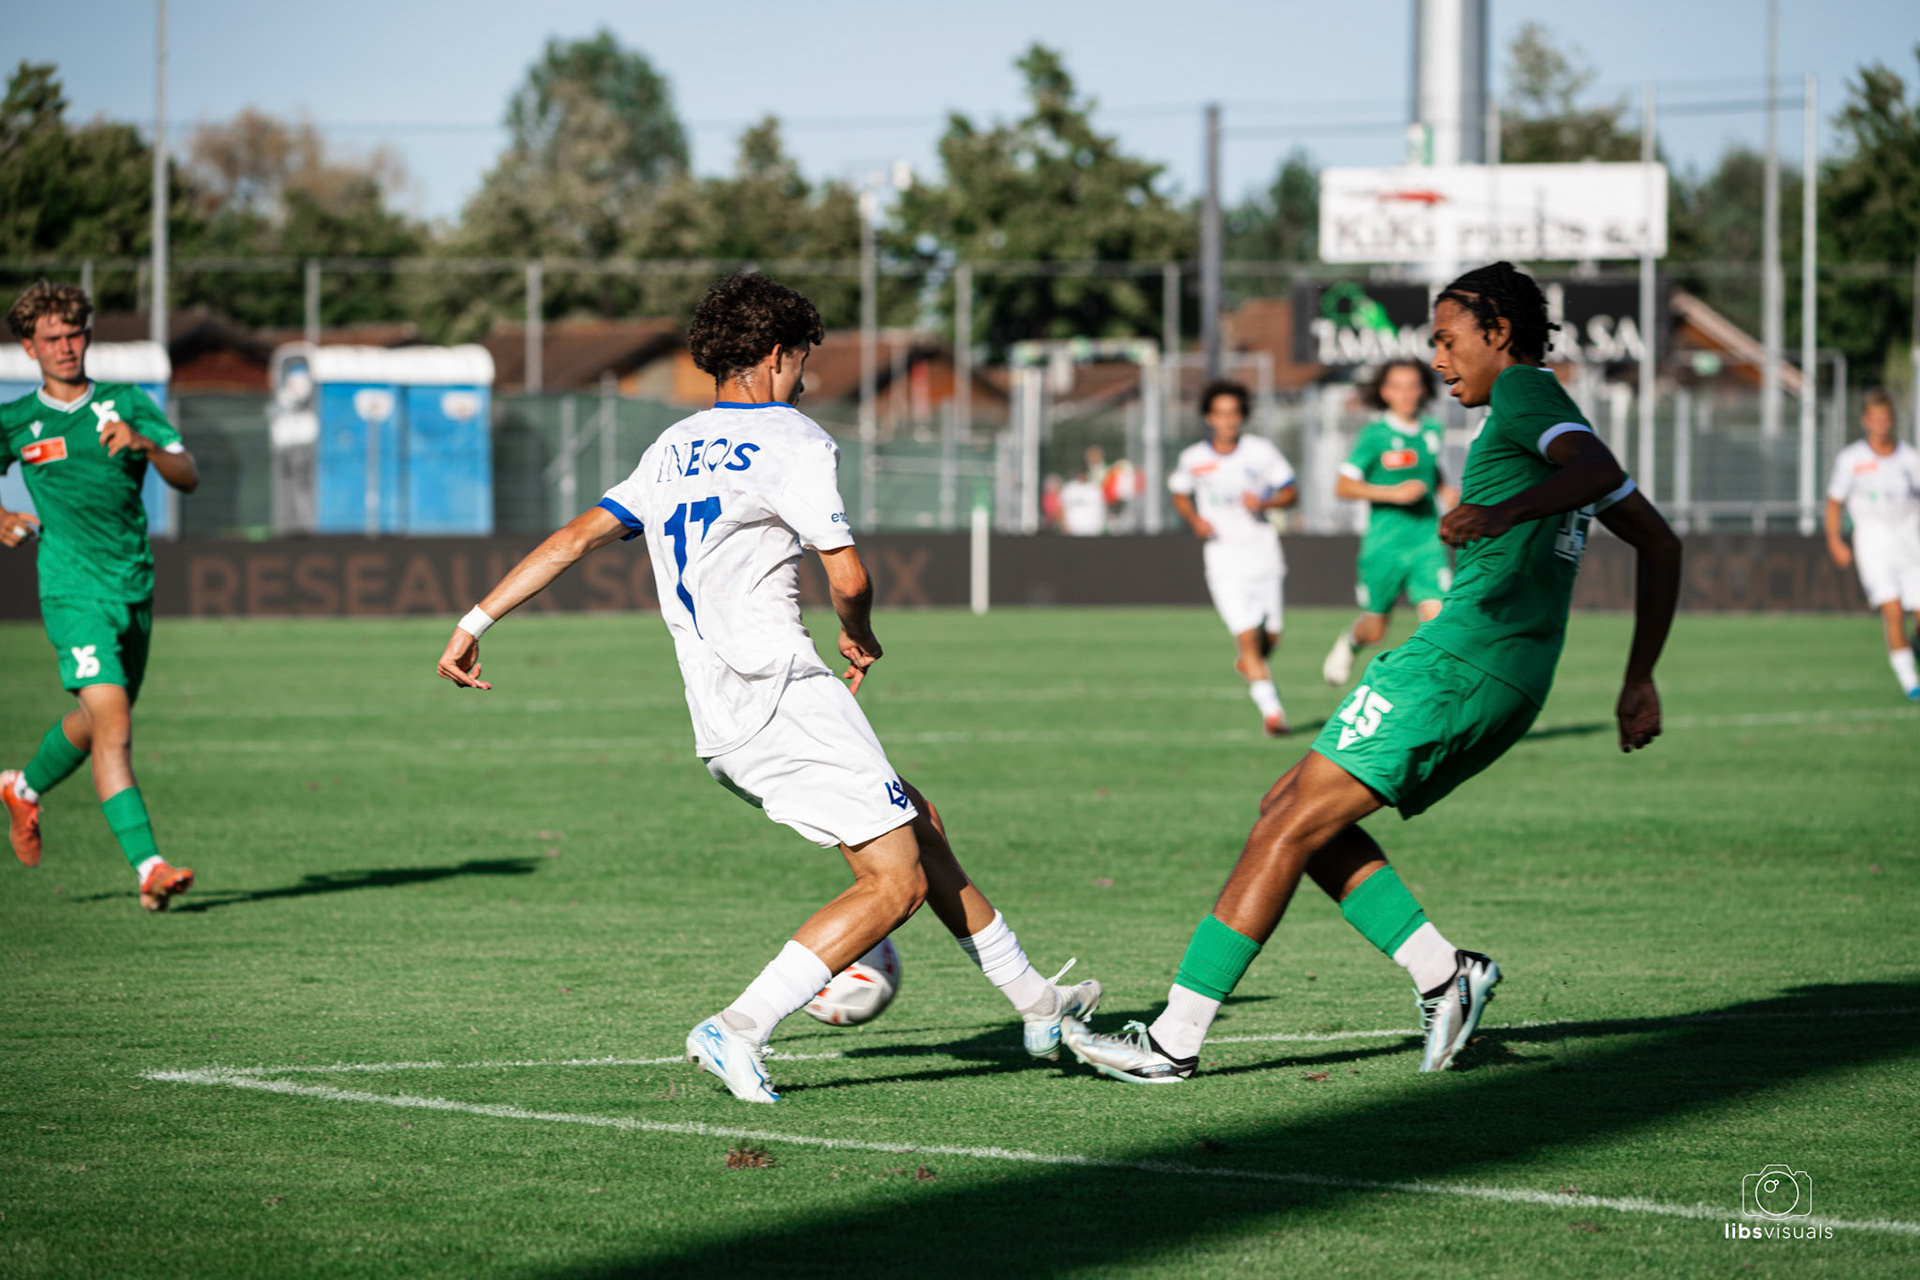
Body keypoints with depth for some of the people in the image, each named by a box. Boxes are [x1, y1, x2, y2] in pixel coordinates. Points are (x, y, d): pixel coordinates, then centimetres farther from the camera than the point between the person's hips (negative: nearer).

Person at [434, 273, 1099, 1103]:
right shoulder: (792, 440, -5)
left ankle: (1034, 1003, 25)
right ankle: (739, 1030, -18)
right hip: (782, 695, -9)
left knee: (918, 826, 19)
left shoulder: (672, 450, 18)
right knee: (896, 884, -8)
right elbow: (848, 580, -11)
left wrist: (478, 619, 11)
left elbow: (575, 538, 11)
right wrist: (860, 638, 11)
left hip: (717, 723, 9)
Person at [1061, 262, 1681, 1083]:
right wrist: (1639, 682, 26)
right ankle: (1443, 975, 3)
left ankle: (1173, 1042, -10)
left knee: (1287, 828, -9)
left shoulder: (1525, 391, -4)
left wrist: (1507, 511, -35)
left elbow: (1600, 468, -24)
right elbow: (1660, 544, 27)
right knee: (1292, 810, 13)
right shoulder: (1552, 425, 24)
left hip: (1461, 659, -10)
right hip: (1513, 686, 10)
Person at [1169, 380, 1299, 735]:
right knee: (1247, 635, -13)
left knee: (1271, 636, 6)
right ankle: (1271, 709, -13)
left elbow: (1291, 492, 5)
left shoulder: (1261, 451, -2)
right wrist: (1194, 519, -2)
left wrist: (1265, 503, -15)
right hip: (1222, 556, -1)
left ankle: (1247, 662, 39)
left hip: (1262, 550, 1)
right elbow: (1180, 495, 17)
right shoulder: (1192, 459, 0)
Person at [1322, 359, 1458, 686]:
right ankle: (1349, 642, 46)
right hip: (1384, 545, -3)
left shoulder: (1431, 431, 7)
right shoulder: (1375, 435, -8)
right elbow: (1343, 486, -10)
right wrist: (1393, 493, -20)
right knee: (1374, 632, 11)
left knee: (1437, 619, -16)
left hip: (1427, 544, 3)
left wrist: (1445, 493, 7)